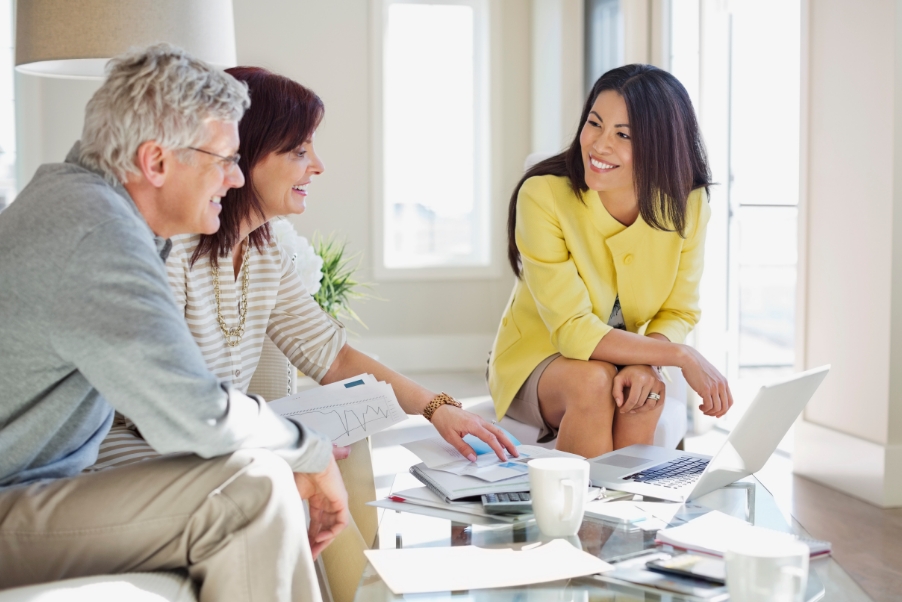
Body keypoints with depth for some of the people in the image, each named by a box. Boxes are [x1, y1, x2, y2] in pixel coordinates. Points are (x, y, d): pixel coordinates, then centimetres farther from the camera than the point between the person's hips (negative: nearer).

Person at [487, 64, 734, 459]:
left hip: (626, 360, 2)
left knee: (643, 394, -31)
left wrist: (647, 361, -29)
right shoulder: (543, 195, -24)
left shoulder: (687, 203, -12)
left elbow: (678, 312, -6)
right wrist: (681, 355, -31)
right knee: (593, 379, -33)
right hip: (534, 363, -2)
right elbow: (571, 329, -25)